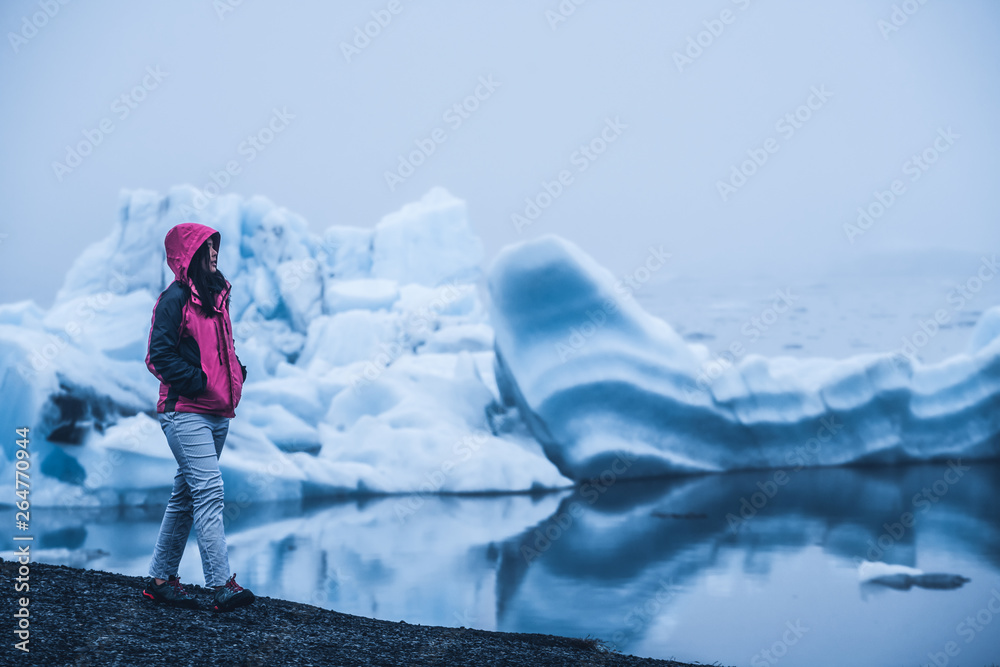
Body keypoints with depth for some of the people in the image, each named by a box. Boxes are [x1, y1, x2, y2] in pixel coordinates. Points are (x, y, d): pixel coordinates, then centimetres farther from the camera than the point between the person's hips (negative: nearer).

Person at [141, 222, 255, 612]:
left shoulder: (215, 295, 17)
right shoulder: (175, 298, -8)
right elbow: (160, 355, -12)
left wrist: (237, 372, 8)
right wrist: (197, 382, -17)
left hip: (218, 412, 9)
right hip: (185, 412, -9)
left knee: (186, 495, 12)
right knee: (209, 491, -15)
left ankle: (161, 579, 20)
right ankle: (222, 586, -17)